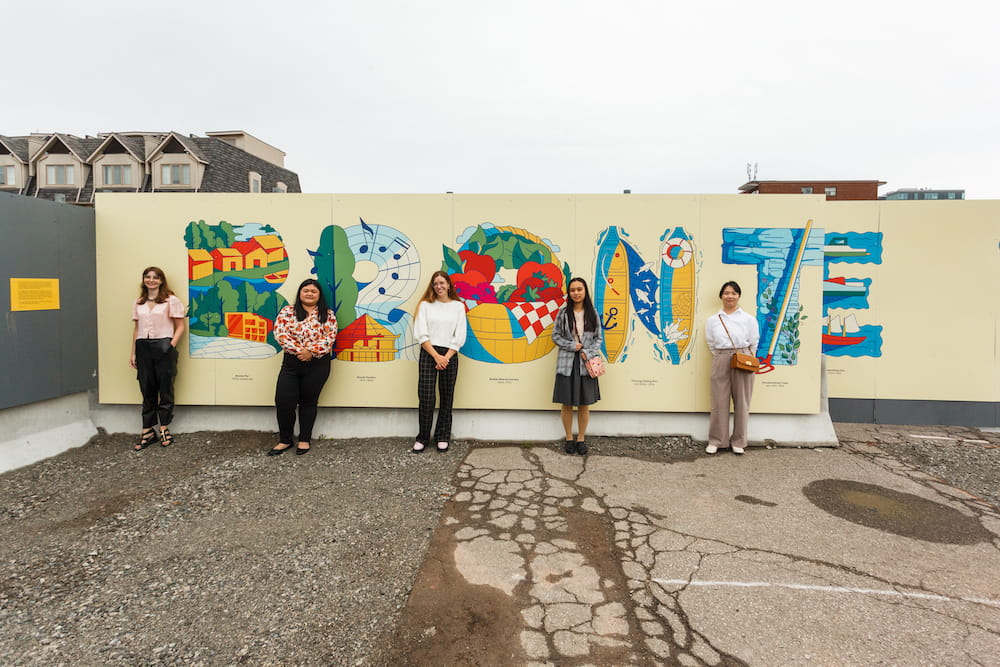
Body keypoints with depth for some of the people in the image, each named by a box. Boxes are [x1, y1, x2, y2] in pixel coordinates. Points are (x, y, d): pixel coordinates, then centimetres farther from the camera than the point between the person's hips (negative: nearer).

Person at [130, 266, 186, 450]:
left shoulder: (171, 300, 1)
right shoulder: (138, 303, 15)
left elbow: (181, 326, 0)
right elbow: (137, 329, 18)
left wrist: (172, 344, -12)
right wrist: (133, 353, 13)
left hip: (163, 347, -4)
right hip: (143, 347, 4)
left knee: (165, 389, 3)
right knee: (147, 390, 6)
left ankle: (164, 428, 15)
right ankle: (147, 431, 13)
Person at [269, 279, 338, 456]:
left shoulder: (327, 314, 3)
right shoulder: (287, 312, 3)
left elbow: (330, 337, -6)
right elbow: (280, 334, -7)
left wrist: (311, 352, -17)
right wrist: (298, 351, -17)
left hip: (318, 365, 0)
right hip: (291, 363, 1)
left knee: (309, 402, 10)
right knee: (283, 401, -2)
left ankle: (304, 439, 23)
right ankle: (285, 440, 15)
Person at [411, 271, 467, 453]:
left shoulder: (458, 306, 6)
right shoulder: (425, 305, 5)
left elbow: (459, 337, 1)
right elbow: (421, 335, -2)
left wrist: (446, 357, -9)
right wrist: (436, 356, -11)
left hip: (449, 356, 1)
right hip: (428, 354, -1)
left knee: (446, 397, 6)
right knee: (426, 396, -5)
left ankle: (443, 437, 18)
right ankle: (422, 437, 9)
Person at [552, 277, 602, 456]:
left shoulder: (592, 314, 4)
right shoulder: (563, 313, 2)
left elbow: (598, 338, 5)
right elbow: (555, 336, 3)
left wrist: (588, 352, -11)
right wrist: (571, 346, -10)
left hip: (586, 363, 1)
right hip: (567, 362, -1)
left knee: (584, 404, 6)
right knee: (567, 404, 4)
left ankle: (581, 439, 20)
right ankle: (569, 439, 19)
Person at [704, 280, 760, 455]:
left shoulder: (749, 319, 3)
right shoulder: (713, 320, 7)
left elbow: (754, 343, 5)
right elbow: (710, 343, 9)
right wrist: (723, 358, 3)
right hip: (720, 361, 1)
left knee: (741, 402, 5)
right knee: (719, 401, 3)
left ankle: (738, 441, 17)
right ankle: (716, 441, 13)